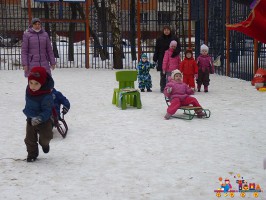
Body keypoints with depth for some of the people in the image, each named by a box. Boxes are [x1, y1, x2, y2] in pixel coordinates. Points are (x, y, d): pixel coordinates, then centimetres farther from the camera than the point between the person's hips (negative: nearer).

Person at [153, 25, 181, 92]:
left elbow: (178, 48, 1)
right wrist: (155, 58, -1)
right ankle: (163, 88, 10)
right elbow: (156, 49, 7)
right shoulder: (159, 39, 6)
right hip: (162, 60, 1)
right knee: (163, 75, 4)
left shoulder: (174, 38, 3)